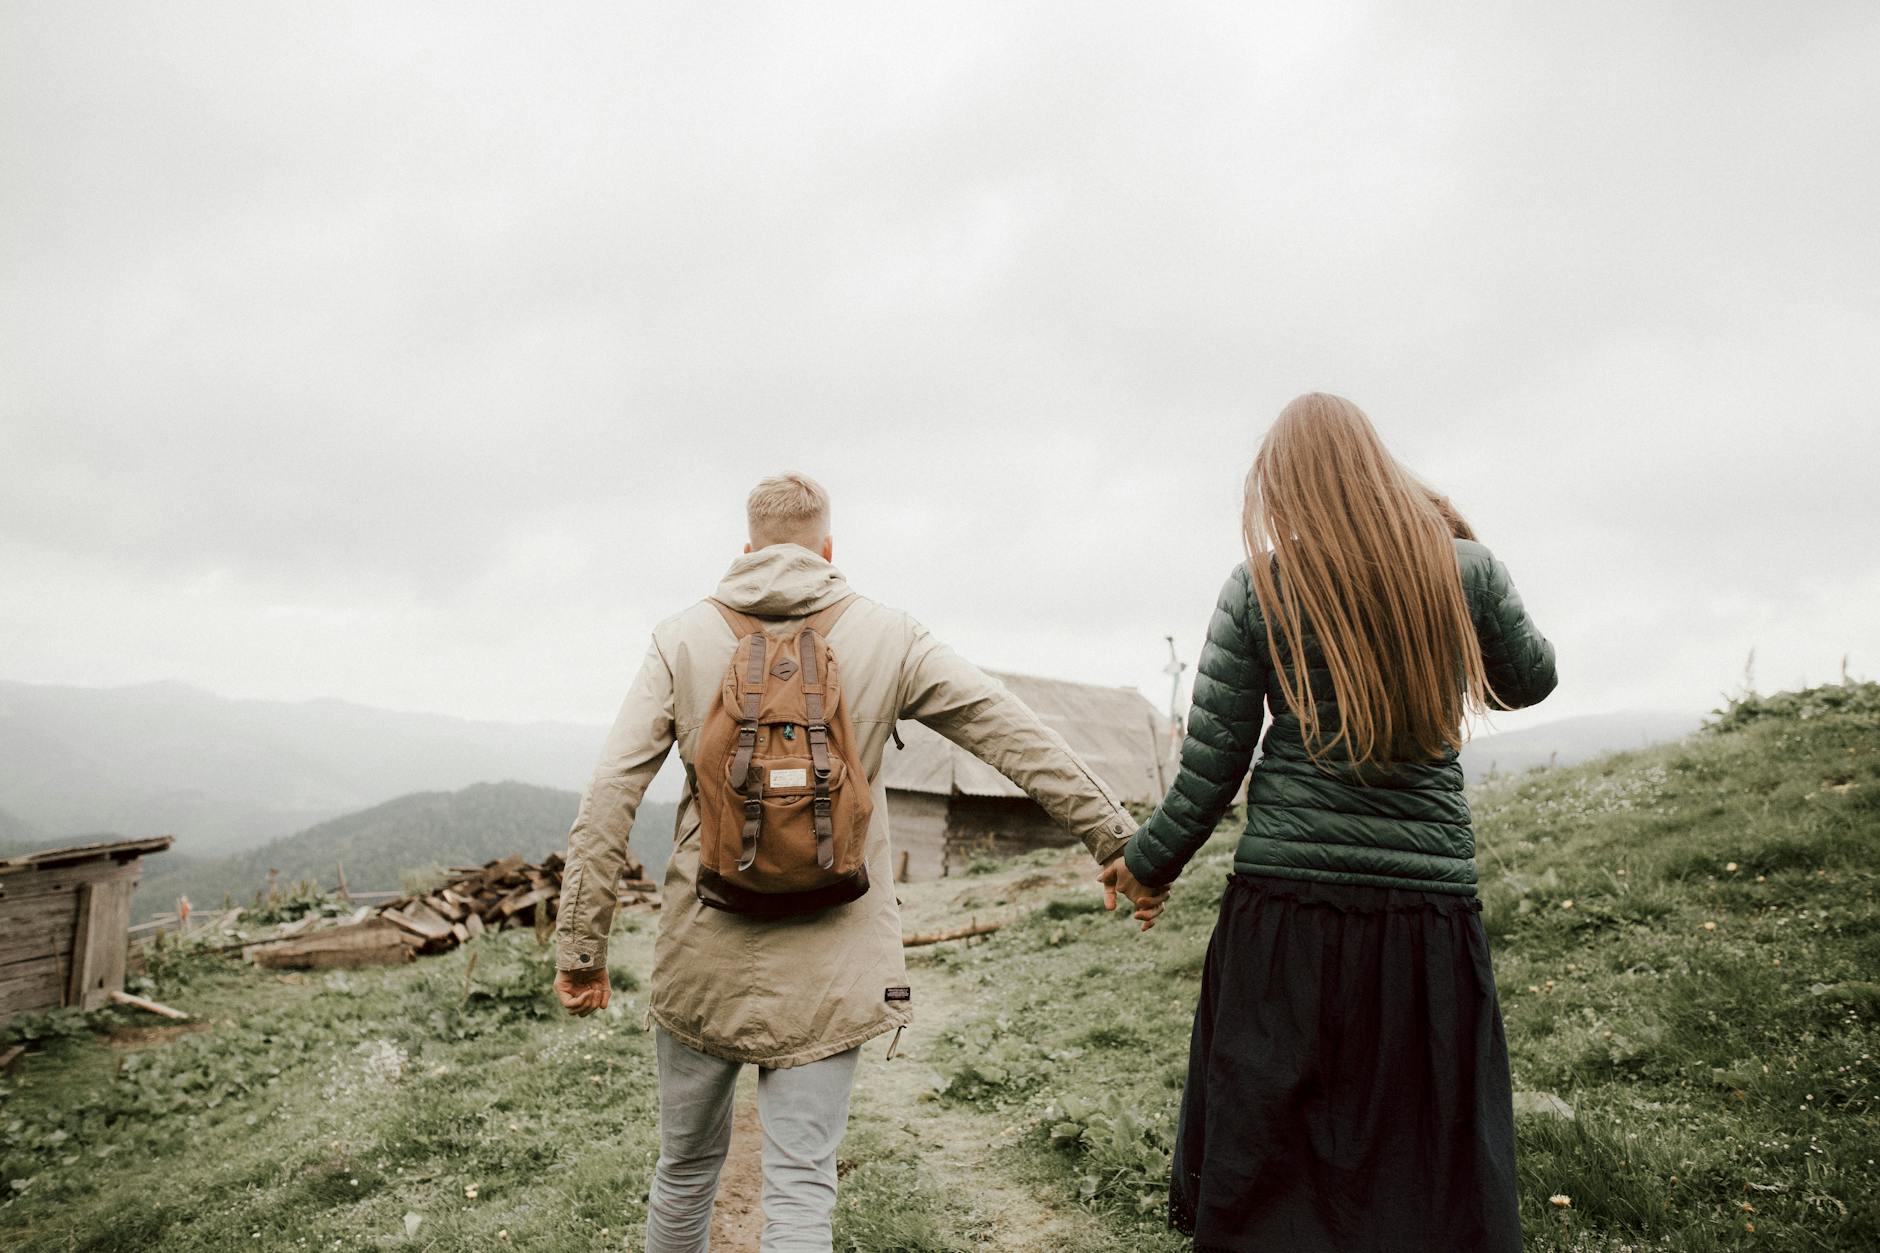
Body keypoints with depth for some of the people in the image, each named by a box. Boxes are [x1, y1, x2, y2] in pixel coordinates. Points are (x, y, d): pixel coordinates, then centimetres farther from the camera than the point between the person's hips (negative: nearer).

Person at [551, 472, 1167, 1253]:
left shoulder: (683, 638, 1)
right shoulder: (887, 637, 0)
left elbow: (608, 799, -4)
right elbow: (1023, 742, 0)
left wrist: (580, 943, 1)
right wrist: (1117, 841, 8)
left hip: (701, 960, 2)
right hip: (828, 969, -1)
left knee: (686, 1168, 21)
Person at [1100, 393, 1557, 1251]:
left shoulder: (1258, 586, -3)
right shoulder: (1464, 570, 0)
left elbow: (1210, 767, -2)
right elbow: (1530, 680, 20)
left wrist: (1147, 863, 13)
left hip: (1285, 910, -1)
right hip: (1430, 913, 2)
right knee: (1432, 1178, 14)